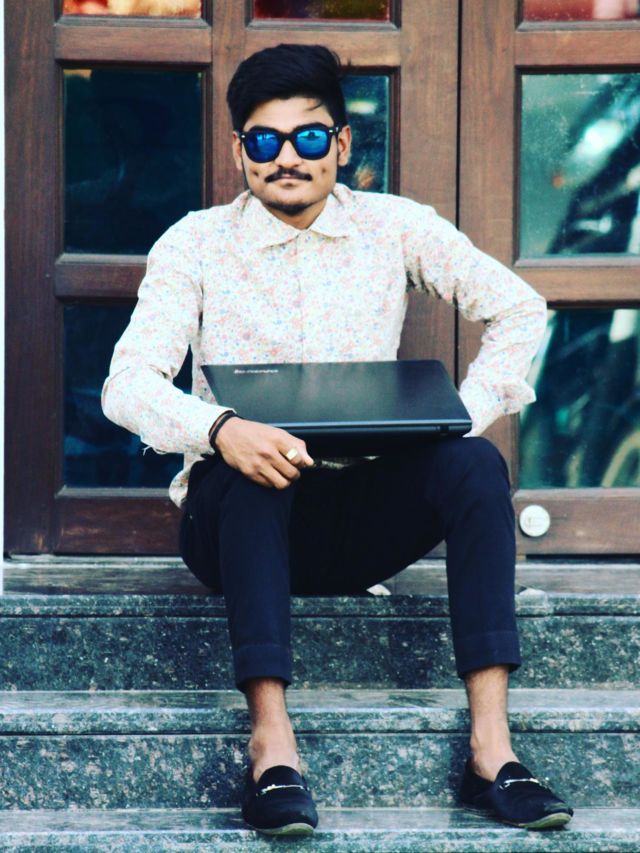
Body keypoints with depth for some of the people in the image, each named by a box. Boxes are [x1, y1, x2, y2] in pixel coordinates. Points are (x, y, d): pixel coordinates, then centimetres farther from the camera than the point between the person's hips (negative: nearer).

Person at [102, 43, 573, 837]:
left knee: (475, 463, -26)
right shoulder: (196, 243, -1)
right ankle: (271, 748, -40)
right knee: (252, 469, -36)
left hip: (363, 517, 2)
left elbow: (519, 310, 4)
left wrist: (465, 413, -13)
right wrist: (220, 430, -33)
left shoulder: (394, 226, 5)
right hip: (238, 510, -2)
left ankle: (490, 748, -31)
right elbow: (127, 384, -12)